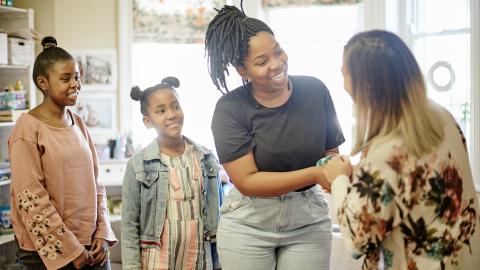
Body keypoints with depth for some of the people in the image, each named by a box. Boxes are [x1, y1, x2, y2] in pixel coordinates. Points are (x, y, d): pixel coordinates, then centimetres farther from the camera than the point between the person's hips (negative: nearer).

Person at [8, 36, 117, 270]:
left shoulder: (78, 124, 8)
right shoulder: (28, 128, -10)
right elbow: (31, 199, -14)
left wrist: (103, 234, 1)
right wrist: (70, 250, -13)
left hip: (92, 246, 5)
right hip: (50, 251, -5)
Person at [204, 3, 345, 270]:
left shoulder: (314, 91, -6)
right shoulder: (230, 109, -14)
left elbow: (332, 150, 4)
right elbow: (247, 181, -19)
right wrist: (315, 174, -28)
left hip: (309, 220, 2)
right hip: (248, 224, -2)